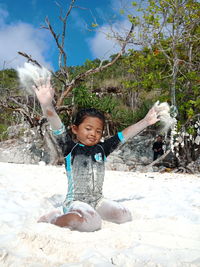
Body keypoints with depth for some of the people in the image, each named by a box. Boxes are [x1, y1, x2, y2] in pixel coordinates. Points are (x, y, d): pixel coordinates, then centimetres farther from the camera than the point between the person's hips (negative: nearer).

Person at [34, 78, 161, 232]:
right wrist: (47, 106, -41)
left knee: (126, 217, -11)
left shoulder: (102, 149, 7)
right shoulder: (70, 148, -7)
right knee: (93, 224, -33)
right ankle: (54, 218, -7)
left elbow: (124, 135, 8)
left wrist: (146, 121, 5)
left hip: (98, 200, 6)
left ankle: (89, 215, 11)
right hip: (76, 201, -6)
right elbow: (58, 128, -23)